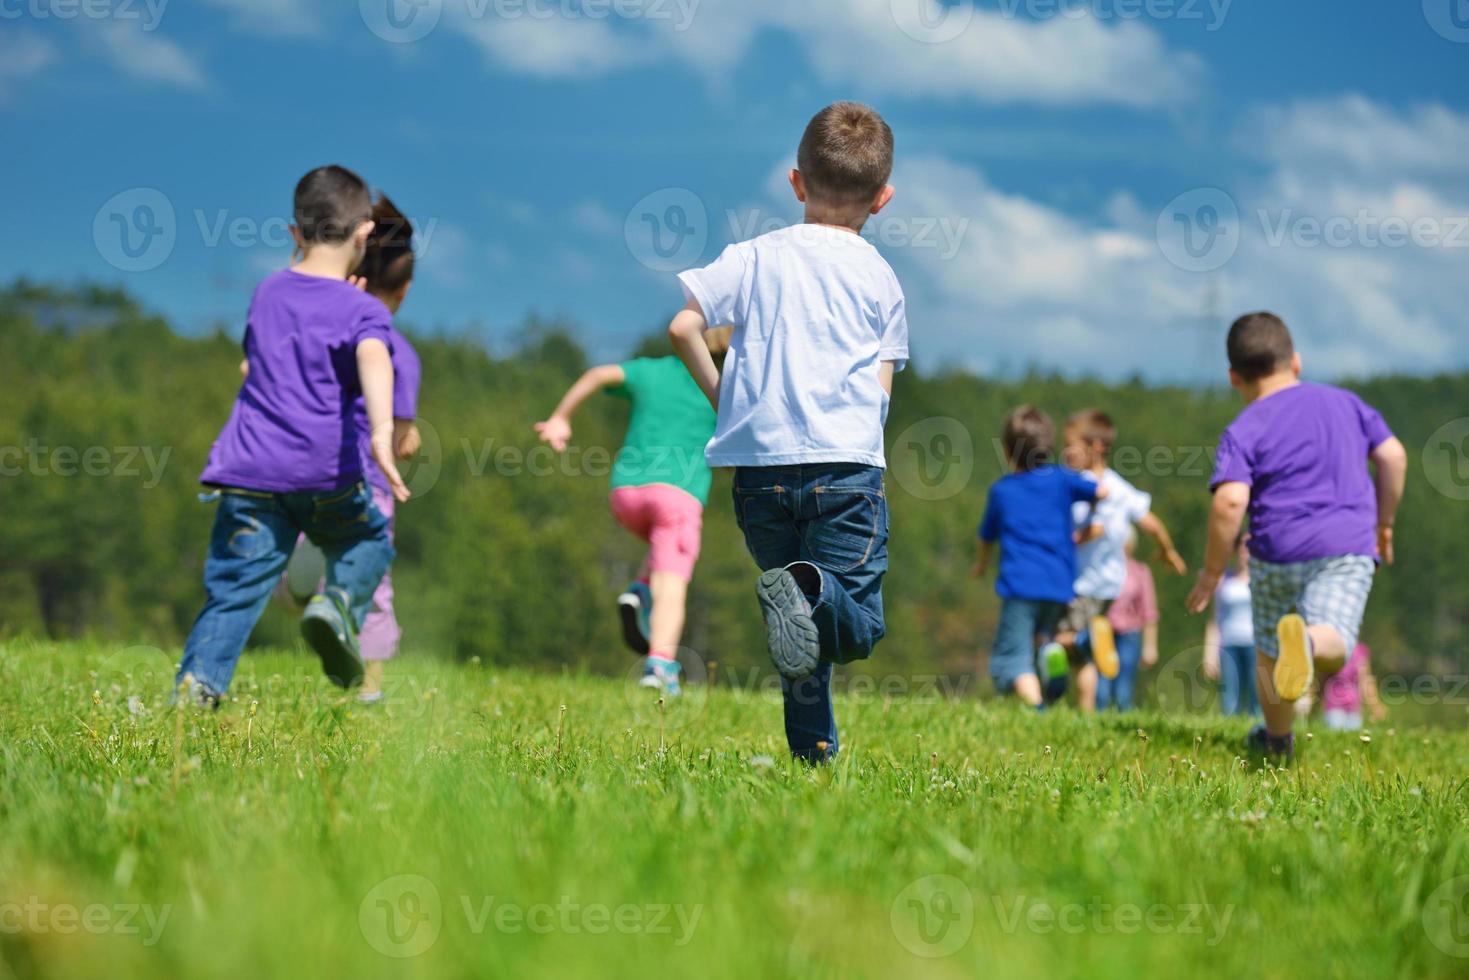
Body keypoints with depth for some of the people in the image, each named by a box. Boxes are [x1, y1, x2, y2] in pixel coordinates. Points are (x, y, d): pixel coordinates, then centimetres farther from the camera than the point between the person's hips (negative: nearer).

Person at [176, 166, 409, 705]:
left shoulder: (266, 293, 15)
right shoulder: (362, 310, -2)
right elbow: (373, 359, -23)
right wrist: (381, 432, -39)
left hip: (249, 466, 3)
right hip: (326, 472, -3)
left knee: (235, 585, 2)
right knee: (369, 541, 22)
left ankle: (198, 681, -15)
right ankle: (339, 604, -5)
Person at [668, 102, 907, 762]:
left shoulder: (755, 257, 9)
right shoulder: (879, 276, 10)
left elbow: (682, 327, -1)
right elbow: (882, 389, 8)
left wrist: (722, 397, 12)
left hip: (760, 466, 2)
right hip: (847, 463, -2)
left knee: (807, 635, 15)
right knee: (859, 627, -4)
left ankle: (814, 750, 10)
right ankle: (812, 591, -34)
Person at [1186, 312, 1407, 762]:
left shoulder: (1243, 431, -3)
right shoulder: (1345, 402, 11)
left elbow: (1230, 500, -16)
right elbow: (1393, 456, 10)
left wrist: (1212, 571, -7)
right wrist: (1383, 523, 22)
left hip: (1278, 550, -1)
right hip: (1349, 546, 1)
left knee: (1268, 652, 19)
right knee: (1333, 642, -11)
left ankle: (1277, 740, 32)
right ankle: (1309, 641, -45)